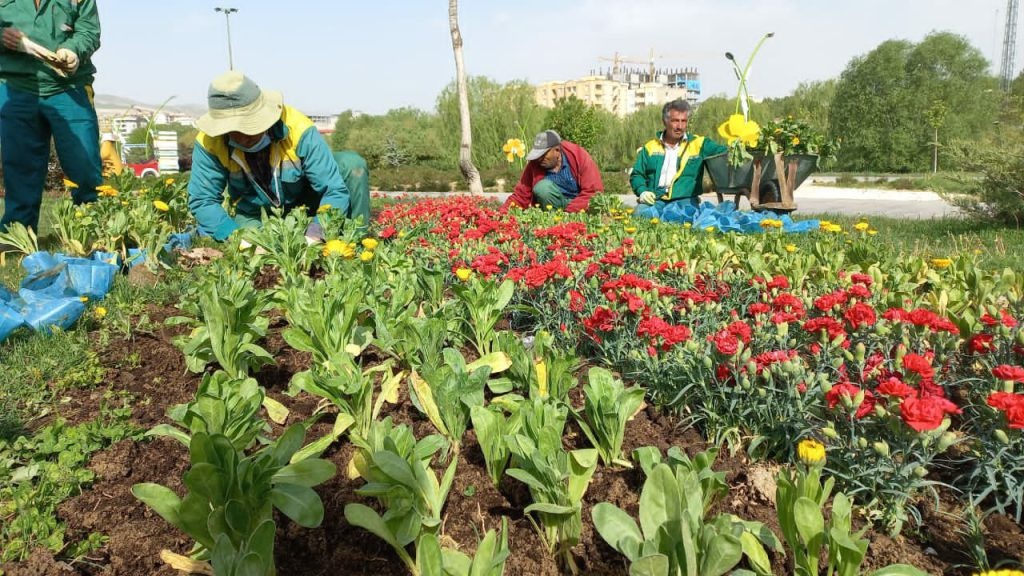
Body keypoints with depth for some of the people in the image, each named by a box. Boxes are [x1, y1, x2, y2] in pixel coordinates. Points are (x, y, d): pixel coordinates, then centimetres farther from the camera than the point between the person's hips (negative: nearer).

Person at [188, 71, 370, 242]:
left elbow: (335, 191, -32)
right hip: (256, 213, 1)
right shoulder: (208, 143, -25)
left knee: (352, 164, -26)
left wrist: (315, 234, -45)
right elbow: (202, 201, -18)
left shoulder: (298, 130, -32)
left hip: (306, 198, -1)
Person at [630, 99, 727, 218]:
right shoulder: (650, 147, 17)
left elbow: (723, 152, 6)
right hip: (655, 200, 1)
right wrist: (642, 191, -3)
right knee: (642, 212, -31)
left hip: (685, 200, 0)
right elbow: (636, 175, 17)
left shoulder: (699, 144, 13)